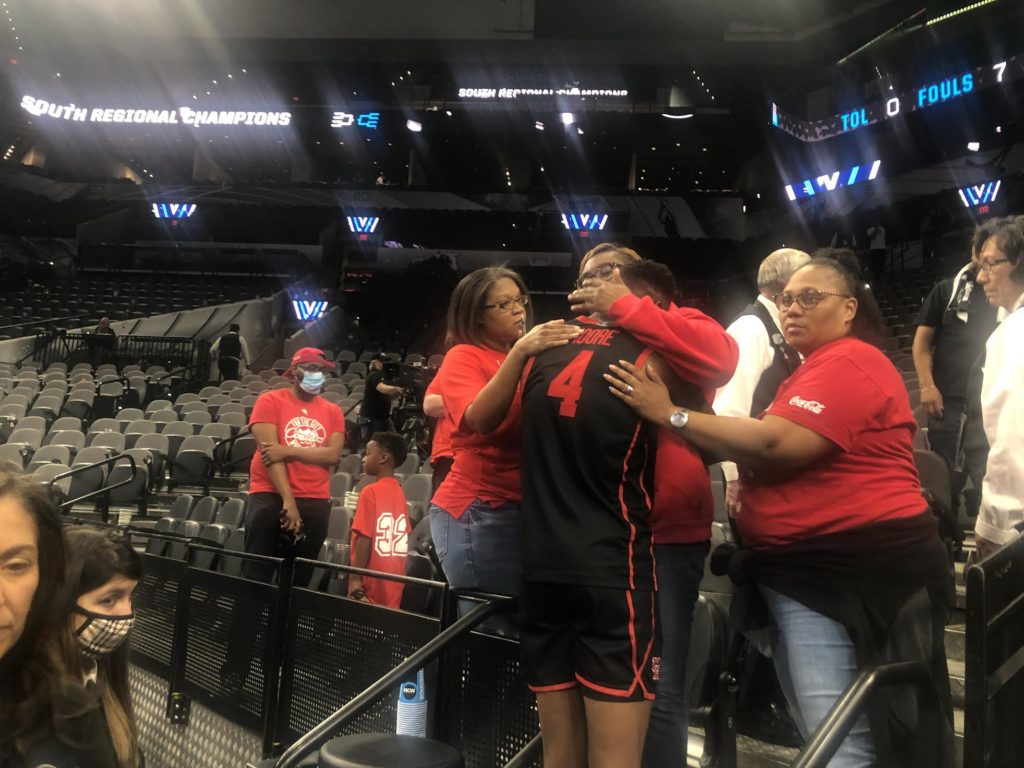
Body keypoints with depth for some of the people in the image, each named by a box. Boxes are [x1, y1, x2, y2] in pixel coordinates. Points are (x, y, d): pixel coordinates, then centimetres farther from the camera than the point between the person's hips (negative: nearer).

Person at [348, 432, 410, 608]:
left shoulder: (371, 491, -12)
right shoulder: (399, 492, 9)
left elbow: (364, 538, -16)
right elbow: (400, 538, 11)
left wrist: (355, 578, -14)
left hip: (372, 583, -7)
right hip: (394, 584, 7)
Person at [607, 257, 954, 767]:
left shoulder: (850, 363, -13)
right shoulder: (816, 368, 22)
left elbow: (777, 443, -24)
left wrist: (670, 415, -21)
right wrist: (748, 484, 8)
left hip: (849, 568, -11)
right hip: (806, 565, 11)